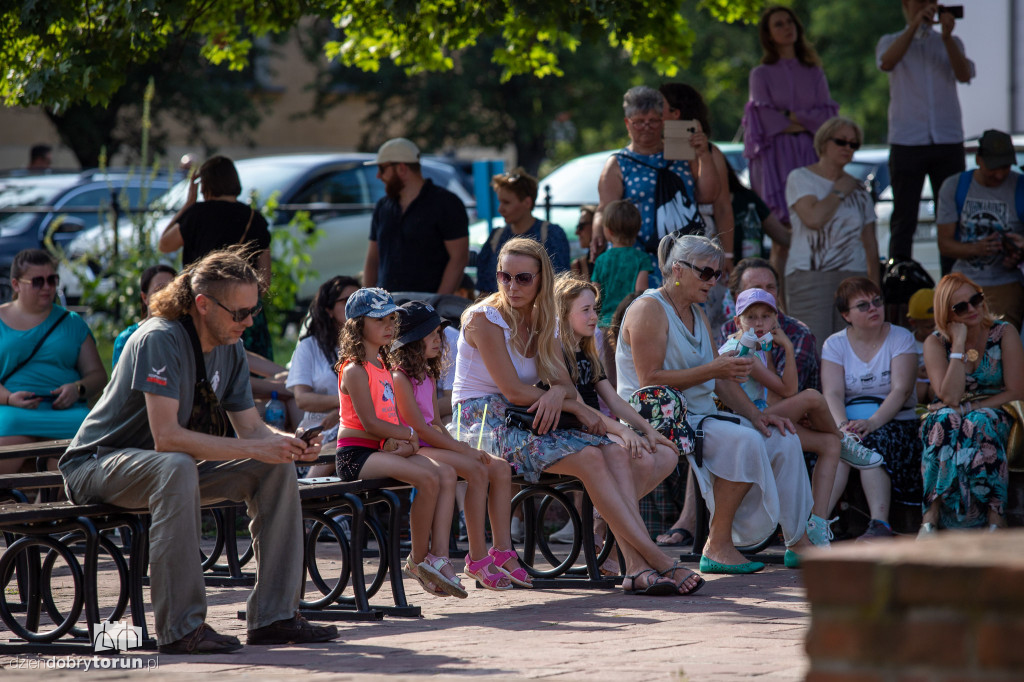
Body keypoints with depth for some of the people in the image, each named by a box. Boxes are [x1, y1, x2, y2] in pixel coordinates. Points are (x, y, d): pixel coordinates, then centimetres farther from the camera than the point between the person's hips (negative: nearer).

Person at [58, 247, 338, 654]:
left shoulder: (229, 348, 2)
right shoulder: (159, 340, -25)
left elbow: (251, 428, 3)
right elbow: (166, 436, -33)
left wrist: (290, 441, -20)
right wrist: (254, 448, -34)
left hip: (170, 468, 8)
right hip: (96, 464, -8)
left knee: (277, 468, -7)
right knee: (176, 468, -40)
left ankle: (273, 616, -7)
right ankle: (181, 628, -39)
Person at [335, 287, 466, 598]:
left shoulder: (384, 368, 19)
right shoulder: (355, 370, -10)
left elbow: (393, 419, 15)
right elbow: (370, 423, -17)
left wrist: (404, 442, -6)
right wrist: (409, 434, -7)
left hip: (382, 450, 9)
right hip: (355, 454, -9)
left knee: (446, 473, -12)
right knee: (428, 478, -26)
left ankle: (440, 558, -19)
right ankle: (418, 560, -11)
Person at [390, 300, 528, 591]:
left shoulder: (428, 376, 18)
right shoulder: (399, 377, -12)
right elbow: (420, 428, -17)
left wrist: (462, 445, 2)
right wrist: (463, 449, -15)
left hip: (433, 444, 10)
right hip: (412, 448, -10)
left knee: (501, 468, -4)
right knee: (477, 470, -26)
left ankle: (502, 552, -6)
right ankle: (477, 559, -23)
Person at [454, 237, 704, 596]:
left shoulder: (540, 321, 13)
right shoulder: (484, 319, -10)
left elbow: (565, 384, 6)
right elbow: (513, 391, -16)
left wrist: (558, 395, -20)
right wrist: (578, 407, -12)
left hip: (525, 420, 7)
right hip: (485, 421, -7)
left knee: (614, 452, -18)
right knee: (589, 458, -26)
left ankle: (636, 566, -33)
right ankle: (658, 561, -29)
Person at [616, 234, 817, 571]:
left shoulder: (698, 315, 19)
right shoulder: (649, 310, -10)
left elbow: (722, 378, 16)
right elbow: (650, 380, -19)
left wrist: (756, 414, 0)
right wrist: (711, 369, -21)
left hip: (699, 417, 9)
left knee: (783, 439, -4)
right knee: (743, 441, -30)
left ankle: (799, 543, 0)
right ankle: (717, 546, -27)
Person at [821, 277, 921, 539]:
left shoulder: (901, 338, 3)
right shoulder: (835, 344, 8)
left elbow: (901, 390, -11)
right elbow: (832, 393, -6)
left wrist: (872, 422, -28)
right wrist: (842, 425, -28)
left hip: (895, 422, -1)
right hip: (850, 420, 1)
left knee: (873, 442, -33)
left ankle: (880, 523, -46)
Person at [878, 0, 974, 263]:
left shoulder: (951, 43, 15)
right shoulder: (891, 42, 11)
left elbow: (964, 75, -5)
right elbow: (887, 62, -13)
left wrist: (947, 37, -18)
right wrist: (914, 26, -22)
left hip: (948, 142, 2)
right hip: (907, 142, -2)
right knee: (903, 220, -3)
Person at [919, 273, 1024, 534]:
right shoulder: (936, 343, -3)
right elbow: (950, 397, -18)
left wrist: (968, 407, -17)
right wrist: (959, 344, -19)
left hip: (996, 416, -1)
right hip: (952, 418, 1)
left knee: (979, 423, -36)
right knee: (945, 420, -35)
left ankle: (994, 519, -44)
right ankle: (930, 520, -44)